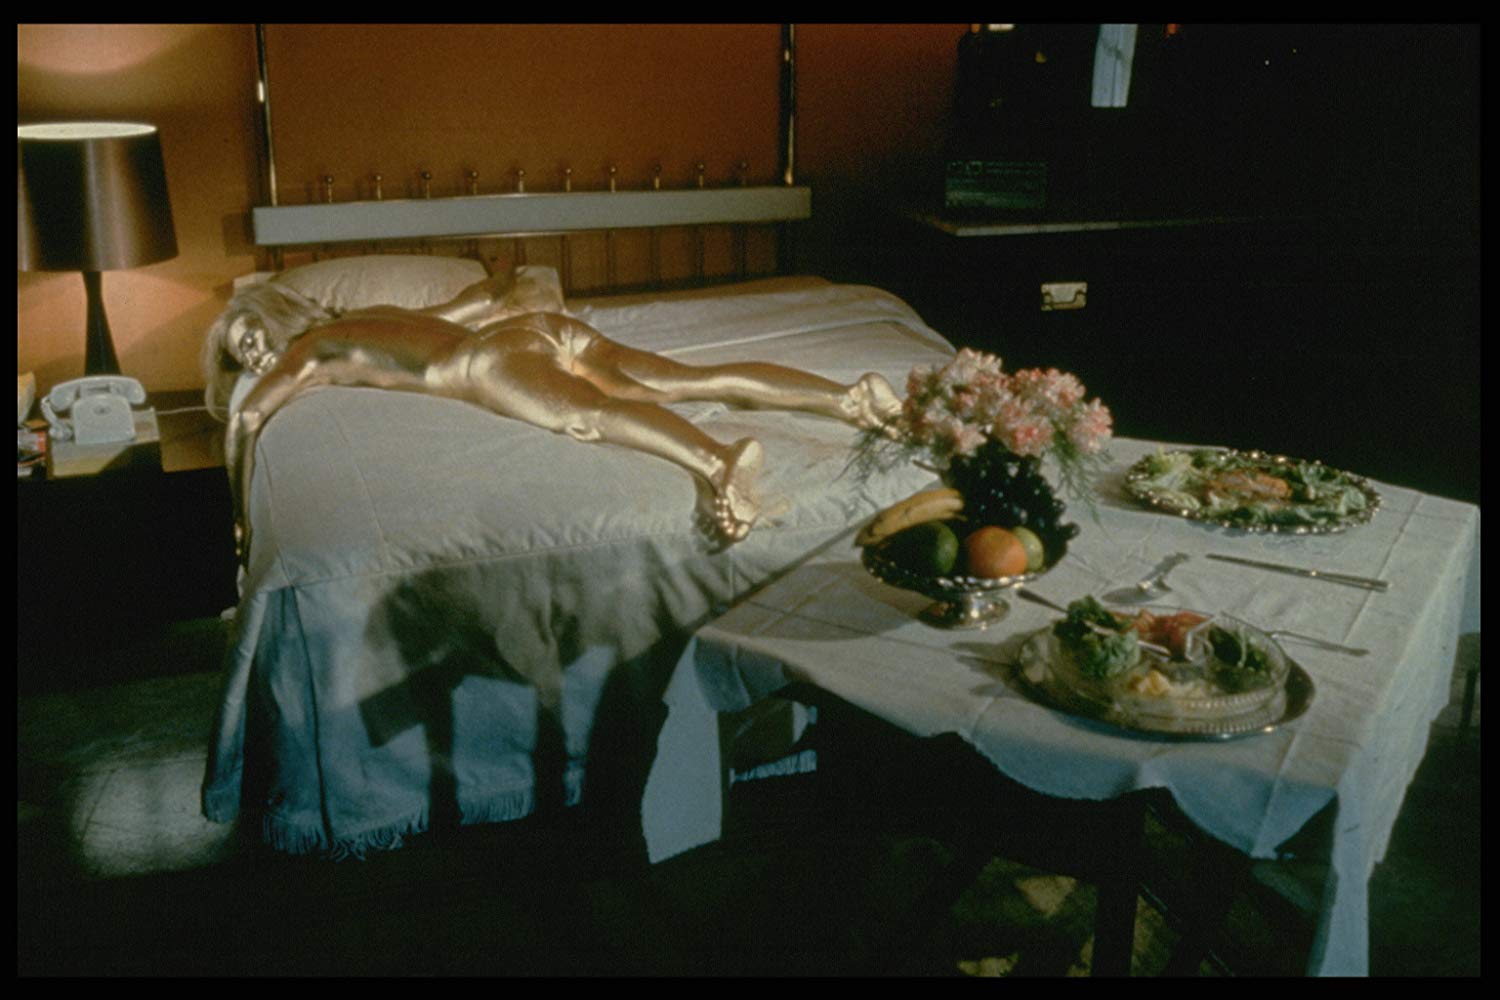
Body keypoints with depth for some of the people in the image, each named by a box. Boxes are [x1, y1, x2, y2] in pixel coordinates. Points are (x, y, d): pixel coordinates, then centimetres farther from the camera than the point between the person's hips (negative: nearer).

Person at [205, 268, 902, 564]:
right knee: (694, 381, -7)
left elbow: (246, 420, 5)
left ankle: (715, 462, -63)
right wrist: (509, 292, 60)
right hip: (548, 329, 7)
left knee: (592, 414, -35)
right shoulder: (379, 317, 38)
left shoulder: (307, 348, 19)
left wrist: (244, 520, 14)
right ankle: (852, 397, -19)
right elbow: (488, 294, 41)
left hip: (495, 356, -7)